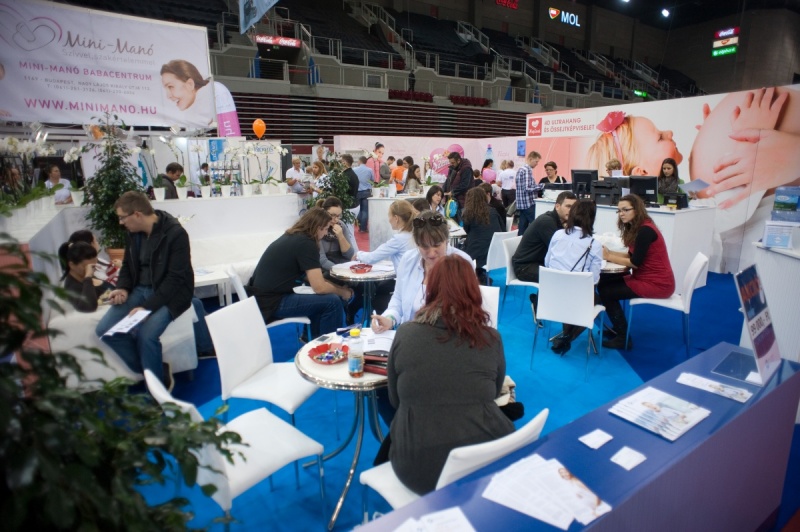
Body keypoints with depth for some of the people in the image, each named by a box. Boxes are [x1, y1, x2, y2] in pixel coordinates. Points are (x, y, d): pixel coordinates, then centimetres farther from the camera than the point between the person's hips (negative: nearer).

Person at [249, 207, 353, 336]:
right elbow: (319, 287, -18)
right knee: (333, 302, -13)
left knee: (322, 299, 19)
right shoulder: (306, 243, -16)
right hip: (271, 303, -10)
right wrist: (342, 292, -1)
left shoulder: (292, 237, 12)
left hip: (263, 298, 10)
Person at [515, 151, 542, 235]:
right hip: (529, 203, -9)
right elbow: (527, 188, -22)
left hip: (521, 203, 9)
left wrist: (536, 188, 16)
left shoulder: (521, 169, 16)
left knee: (522, 226, 9)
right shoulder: (528, 170, -14)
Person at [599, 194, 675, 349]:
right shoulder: (635, 227, 10)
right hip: (645, 277, 10)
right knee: (604, 283, 6)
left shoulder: (645, 230, -20)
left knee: (606, 292, -10)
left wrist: (609, 257, -13)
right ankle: (618, 328, 17)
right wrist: (609, 252, -4)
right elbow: (632, 255, 8)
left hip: (657, 283, -10)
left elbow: (636, 262, -21)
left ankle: (623, 338, 2)